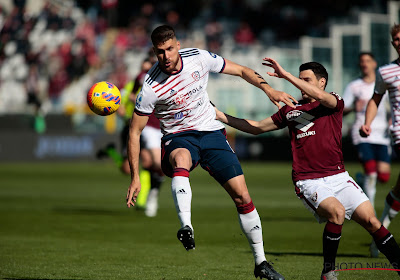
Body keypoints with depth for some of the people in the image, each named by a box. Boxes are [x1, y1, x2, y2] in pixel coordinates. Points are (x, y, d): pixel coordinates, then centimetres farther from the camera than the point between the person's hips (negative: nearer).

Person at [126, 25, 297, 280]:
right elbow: (135, 132, -10)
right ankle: (186, 227, -57)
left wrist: (268, 89, -7)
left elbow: (241, 71, 6)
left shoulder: (200, 58, -10)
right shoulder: (151, 88, -18)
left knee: (242, 196, -5)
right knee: (181, 159, -41)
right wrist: (135, 177, -13)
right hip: (178, 138, -3)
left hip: (211, 132, 3)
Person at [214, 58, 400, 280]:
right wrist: (222, 117, 19)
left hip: (338, 177, 1)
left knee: (370, 220, -12)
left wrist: (285, 75, -24)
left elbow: (319, 96, -20)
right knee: (337, 212, -28)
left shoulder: (334, 103, 4)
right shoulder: (291, 110, 14)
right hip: (308, 181, -1)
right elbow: (257, 128, 23)